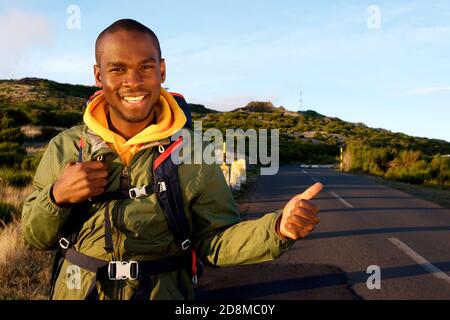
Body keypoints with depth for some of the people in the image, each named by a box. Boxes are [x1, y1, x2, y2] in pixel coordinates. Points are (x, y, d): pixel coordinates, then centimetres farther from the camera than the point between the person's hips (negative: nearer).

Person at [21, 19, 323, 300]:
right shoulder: (66, 147, -8)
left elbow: (213, 241, -10)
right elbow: (37, 237, 1)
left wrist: (278, 228, -26)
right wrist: (56, 196, -20)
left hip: (164, 292, -1)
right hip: (78, 290, 2)